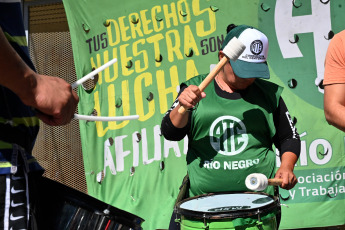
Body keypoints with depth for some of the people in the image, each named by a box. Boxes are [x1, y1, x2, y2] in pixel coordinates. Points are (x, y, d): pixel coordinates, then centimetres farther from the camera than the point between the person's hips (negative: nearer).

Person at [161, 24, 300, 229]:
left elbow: (289, 138, 17)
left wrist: (287, 167, -1)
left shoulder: (269, 94, 9)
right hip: (201, 197, 0)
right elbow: (171, 133, 0)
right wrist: (183, 106, -19)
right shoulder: (196, 88, 6)